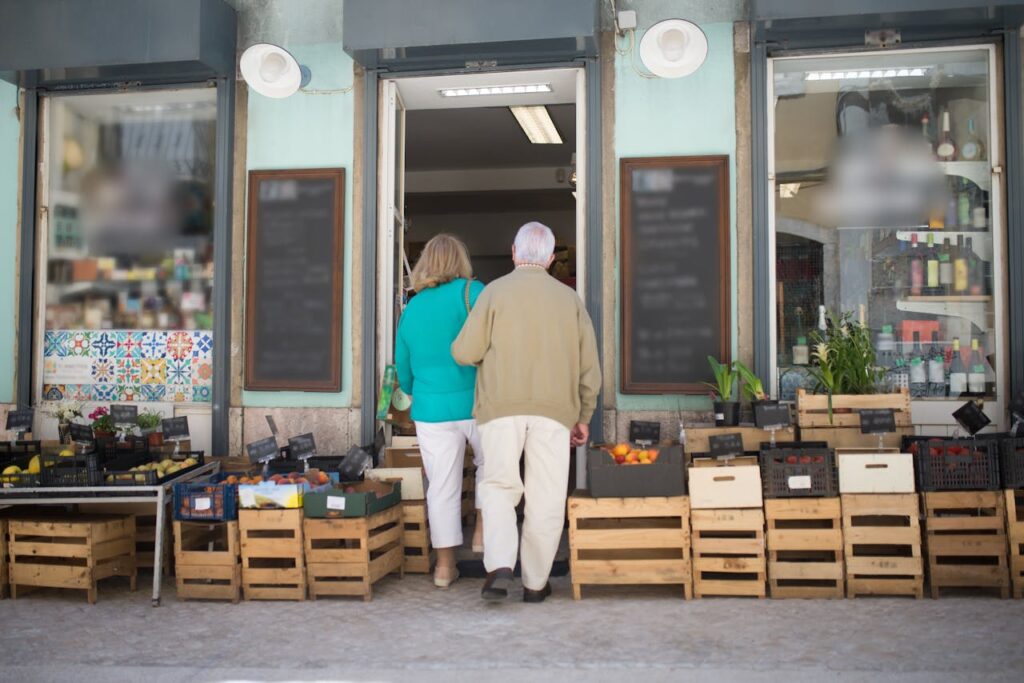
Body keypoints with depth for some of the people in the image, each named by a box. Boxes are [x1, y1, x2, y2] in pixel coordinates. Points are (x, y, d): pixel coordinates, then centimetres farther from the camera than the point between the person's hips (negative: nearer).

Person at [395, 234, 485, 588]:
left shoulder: (411, 309, 10)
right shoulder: (471, 292, -5)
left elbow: (404, 375, 18)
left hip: (431, 413, 3)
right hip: (478, 406, -3)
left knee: (442, 487, 8)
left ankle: (444, 565, 14)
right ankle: (483, 531, 14)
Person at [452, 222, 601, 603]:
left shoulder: (496, 291, 0)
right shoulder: (569, 299, 7)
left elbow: (465, 352, -4)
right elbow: (589, 367, 7)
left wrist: (489, 351, 19)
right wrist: (584, 416, 17)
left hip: (502, 407, -1)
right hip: (553, 410, 1)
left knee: (499, 487, 8)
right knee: (546, 499, 9)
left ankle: (499, 568, -11)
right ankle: (535, 583, 16)